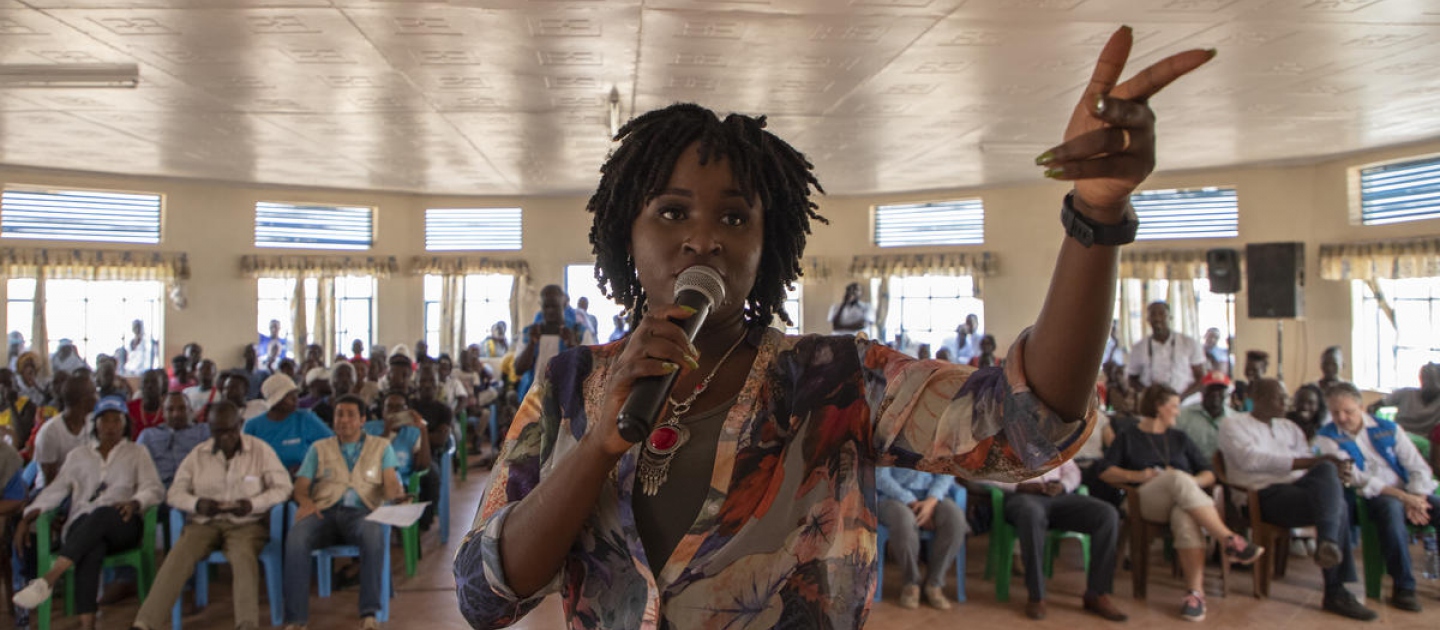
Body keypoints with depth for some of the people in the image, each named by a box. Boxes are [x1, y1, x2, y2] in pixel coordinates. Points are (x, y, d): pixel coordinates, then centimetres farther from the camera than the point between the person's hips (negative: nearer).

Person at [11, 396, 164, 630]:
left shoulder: (137, 454, 19)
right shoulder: (78, 456, 25)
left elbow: (155, 489, 6)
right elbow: (55, 490, 16)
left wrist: (134, 503, -16)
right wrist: (28, 518, 0)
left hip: (121, 523, -1)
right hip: (83, 527, 1)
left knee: (101, 514, -39)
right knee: (91, 549, -37)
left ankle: (49, 578, -50)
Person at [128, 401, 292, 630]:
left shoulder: (260, 450, -1)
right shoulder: (198, 454, 6)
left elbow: (282, 487, -1)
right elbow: (175, 493, 9)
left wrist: (253, 504, -18)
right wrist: (197, 504, -14)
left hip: (247, 523, -3)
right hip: (204, 522, 3)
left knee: (243, 556, -35)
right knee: (177, 558, -28)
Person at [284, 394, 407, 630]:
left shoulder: (381, 446, 20)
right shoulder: (319, 448, 24)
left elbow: (390, 482, 6)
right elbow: (301, 485, 14)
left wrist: (397, 495, -19)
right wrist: (305, 501, -11)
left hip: (361, 511, -2)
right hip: (324, 511, 2)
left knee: (374, 534, -38)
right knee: (296, 538, -33)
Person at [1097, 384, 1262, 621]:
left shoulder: (1179, 439, 30)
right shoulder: (1128, 437, 20)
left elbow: (1209, 474, 19)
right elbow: (1104, 471, 7)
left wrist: (1191, 483, -2)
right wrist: (1137, 476, -8)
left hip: (1186, 499, 2)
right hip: (1147, 502, -2)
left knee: (1184, 517, -36)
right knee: (1178, 478, -36)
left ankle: (1196, 592, -44)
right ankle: (1229, 540, -42)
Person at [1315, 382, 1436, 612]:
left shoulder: (1389, 429, 11)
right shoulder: (1327, 437, 1)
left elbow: (1420, 468, 8)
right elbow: (1355, 477, -9)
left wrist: (1416, 499, -11)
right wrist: (1400, 495, -18)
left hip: (1409, 494, 4)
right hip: (1372, 498, -4)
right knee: (1392, 507, -36)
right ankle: (1403, 587, -29)